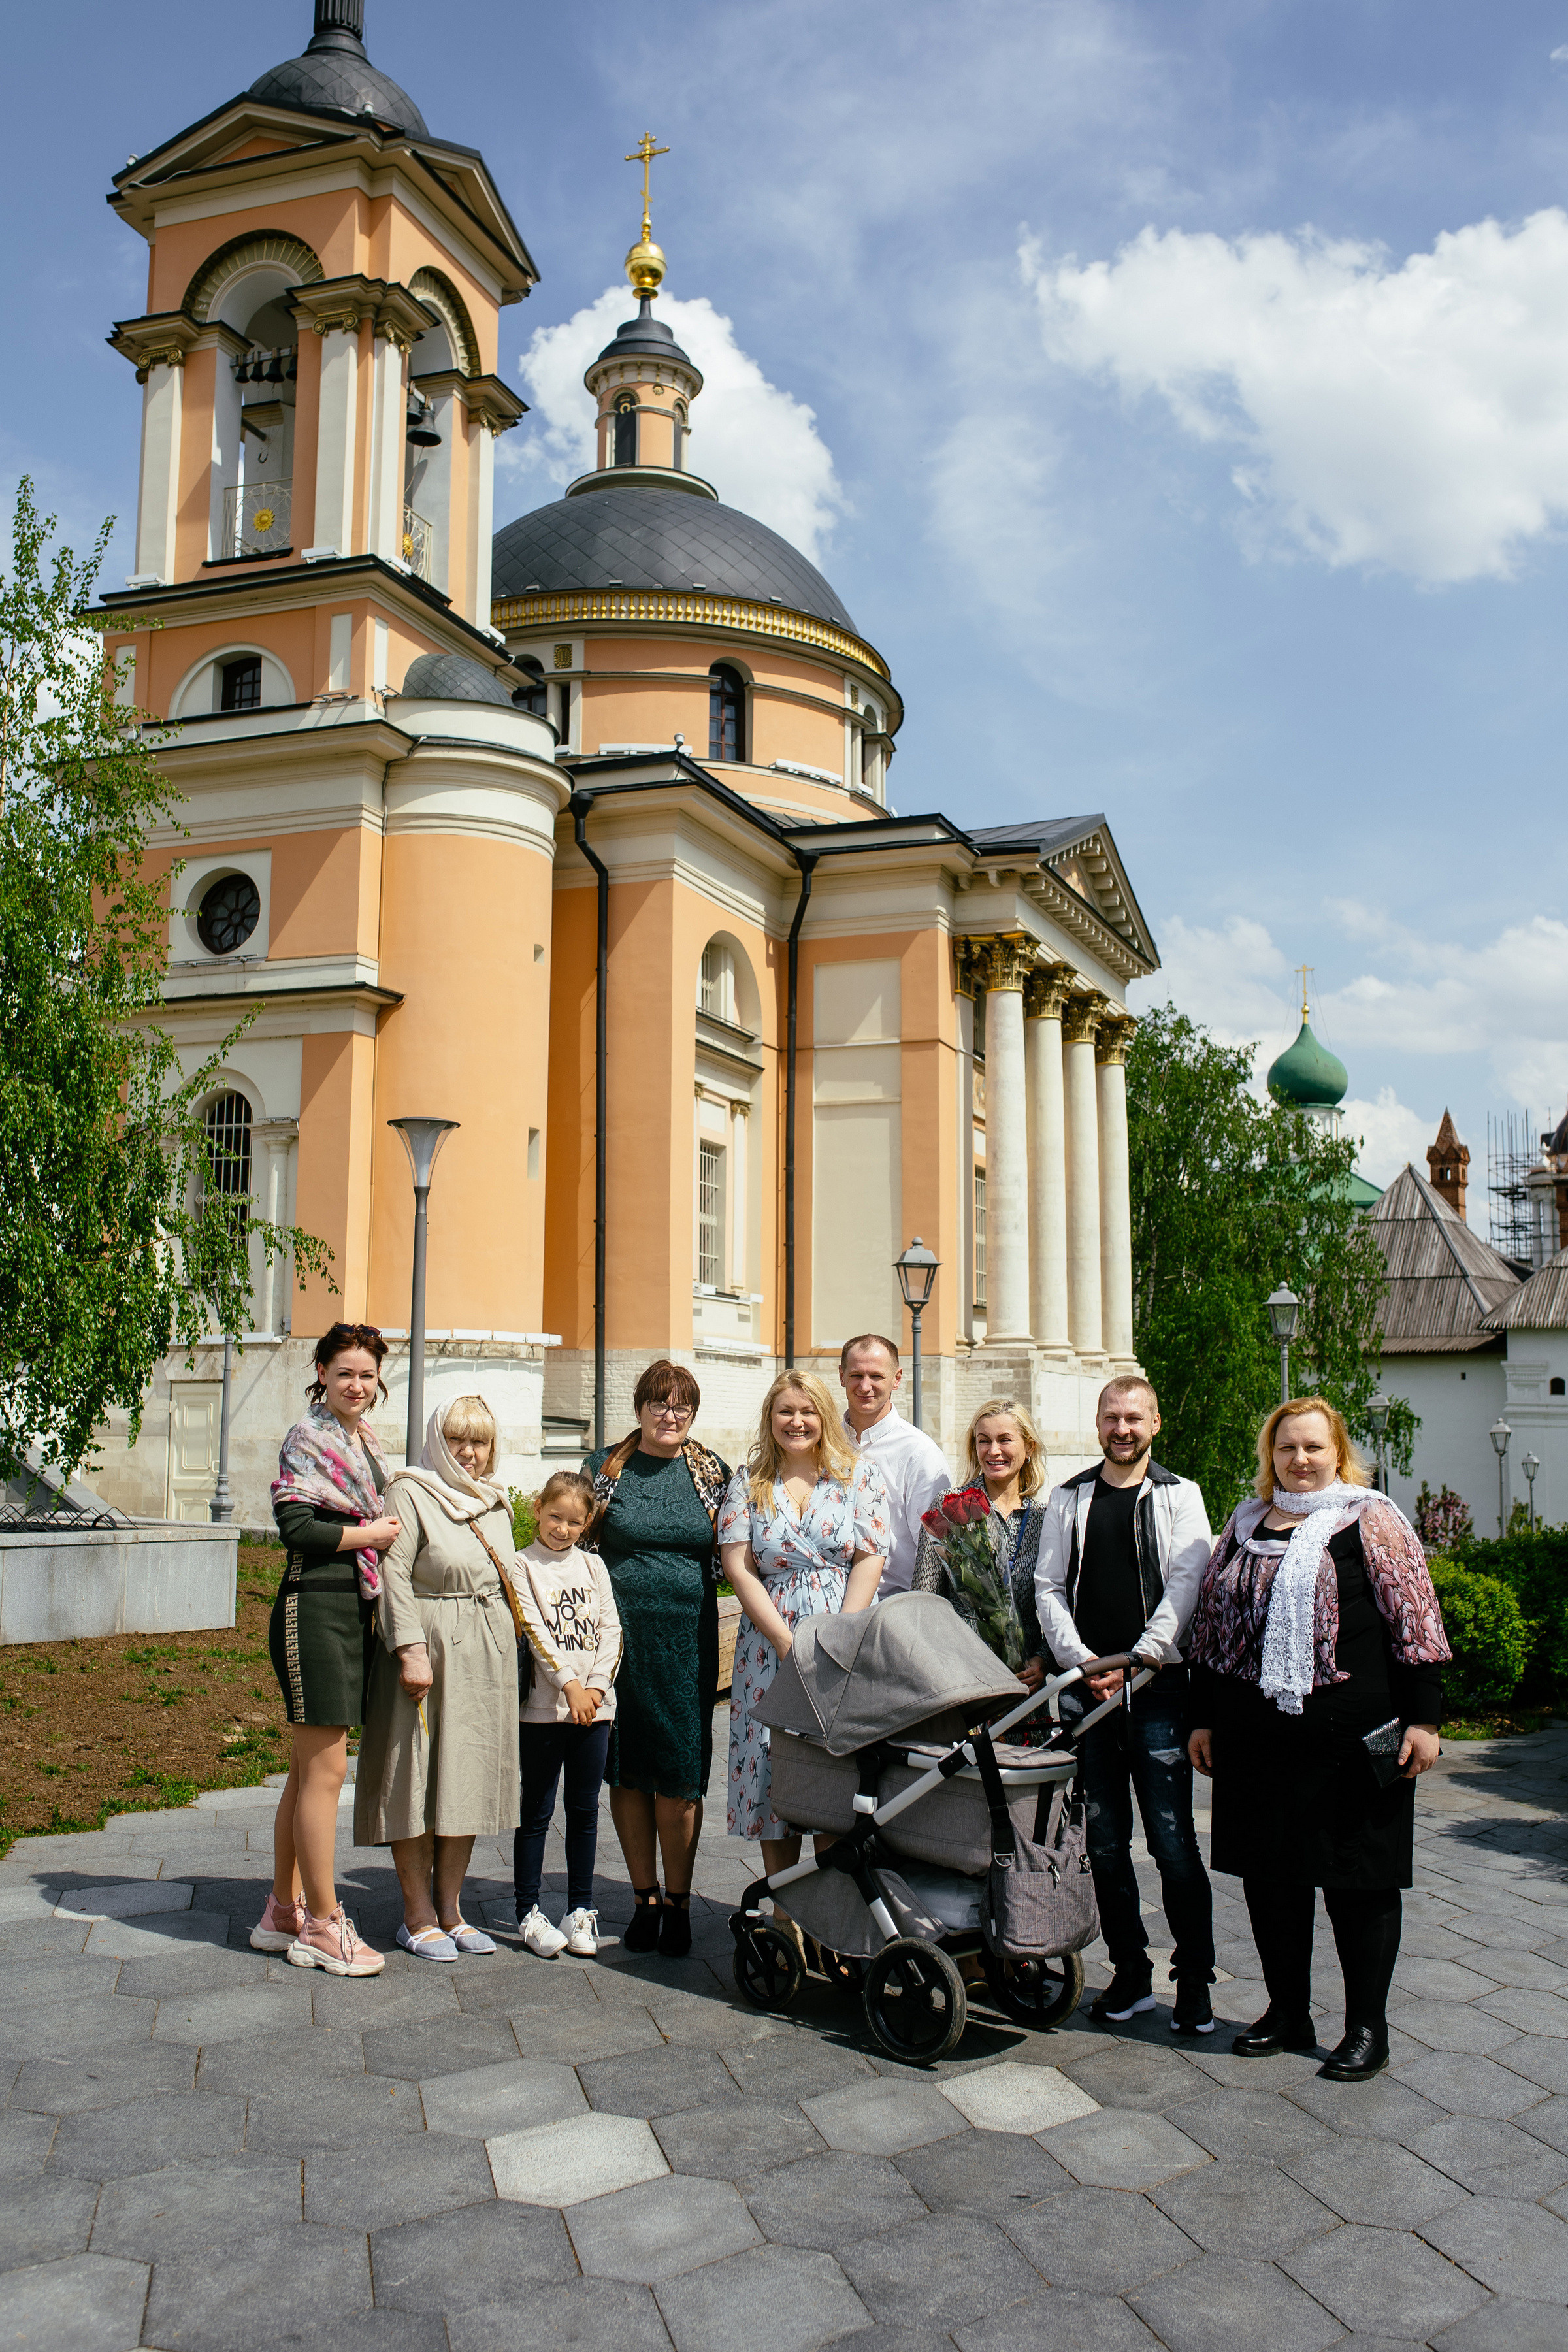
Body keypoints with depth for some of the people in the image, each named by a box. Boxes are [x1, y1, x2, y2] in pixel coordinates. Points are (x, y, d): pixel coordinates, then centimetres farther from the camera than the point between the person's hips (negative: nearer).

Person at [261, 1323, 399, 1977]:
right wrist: (371, 1534, -11)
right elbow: (295, 1527, -18)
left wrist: (382, 1530, 7)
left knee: (309, 1772, 14)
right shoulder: (310, 1438, -10)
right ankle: (321, 1927, 5)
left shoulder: (364, 1441, 16)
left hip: (353, 1612, 9)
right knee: (325, 1772, -4)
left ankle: (284, 1913, 24)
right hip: (315, 1611, -9)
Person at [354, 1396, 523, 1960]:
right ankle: (418, 1917, 10)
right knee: (419, 1780, 0)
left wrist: (510, 1653, 15)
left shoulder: (495, 1502, 15)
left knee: (470, 1780, 10)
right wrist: (411, 1650, -21)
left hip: (487, 1658, 7)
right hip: (430, 1652, -7)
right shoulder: (410, 1494, -7)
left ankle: (450, 1908, 20)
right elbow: (394, 1575, -15)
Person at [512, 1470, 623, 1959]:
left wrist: (596, 1684, -8)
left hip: (593, 1704, 4)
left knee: (585, 1810, 9)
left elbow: (611, 1630, 6)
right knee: (536, 1813, 4)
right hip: (544, 1706, -3)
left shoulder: (593, 1567, 11)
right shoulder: (523, 1565, -1)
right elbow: (534, 1632, -9)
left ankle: (581, 1909, 19)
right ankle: (529, 1913, 13)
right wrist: (569, 1684, -16)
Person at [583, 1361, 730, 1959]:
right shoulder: (605, 1468, 4)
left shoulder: (713, 1473, 7)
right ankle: (644, 1898, 20)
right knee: (627, 1770, 6)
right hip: (621, 1634, 0)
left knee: (680, 1775, 0)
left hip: (688, 1639, 0)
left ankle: (678, 1902, 13)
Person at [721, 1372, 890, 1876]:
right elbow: (737, 1568, 0)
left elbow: (870, 1559, -1)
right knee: (774, 1766, 2)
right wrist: (786, 1640, -10)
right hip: (770, 1642, 1)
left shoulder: (861, 1473, 6)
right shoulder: (747, 1484, 8)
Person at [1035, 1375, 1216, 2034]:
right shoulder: (1068, 1499, 11)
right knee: (1105, 1843, 8)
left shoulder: (1178, 1496, 5)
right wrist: (1083, 1661, -6)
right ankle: (1130, 1973, 20)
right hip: (1085, 1692, 3)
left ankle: (1194, 1980, 9)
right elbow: (1049, 1589, 7)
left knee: (1174, 1842, -3)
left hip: (1157, 1689, -3)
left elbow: (1185, 1586, -4)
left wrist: (1136, 1661, -13)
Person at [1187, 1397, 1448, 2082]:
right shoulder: (1244, 1525, 13)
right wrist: (1204, 1718, 14)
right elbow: (1210, 1625, 17)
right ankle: (1287, 2012, 26)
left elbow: (1415, 1622, -5)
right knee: (1268, 1871, 11)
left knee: (1359, 1875, 4)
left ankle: (1367, 2027, 17)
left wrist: (1422, 1719, -9)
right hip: (1255, 1736, 5)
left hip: (1352, 1737, -5)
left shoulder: (1371, 1520, -1)